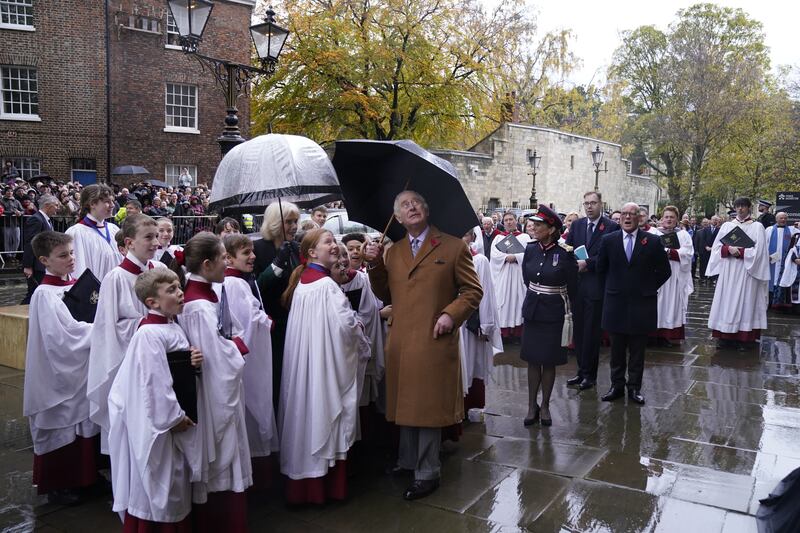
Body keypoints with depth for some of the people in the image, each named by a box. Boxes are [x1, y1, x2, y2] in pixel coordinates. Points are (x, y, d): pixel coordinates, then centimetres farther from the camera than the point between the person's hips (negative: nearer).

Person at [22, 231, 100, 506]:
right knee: (61, 427, 6)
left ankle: (82, 477, 30)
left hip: (82, 367, 7)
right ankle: (56, 485, 22)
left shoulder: (75, 285, 7)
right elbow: (65, 334, -25)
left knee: (83, 423, 15)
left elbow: (88, 320, 12)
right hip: (60, 371, -7)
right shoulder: (45, 294, -16)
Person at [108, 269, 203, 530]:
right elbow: (154, 382, -23)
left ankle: (178, 523, 33)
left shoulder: (172, 327, 4)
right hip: (155, 422, -9)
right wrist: (174, 418, -15)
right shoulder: (149, 334, -23)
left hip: (174, 416, 9)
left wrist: (194, 361, -8)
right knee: (155, 484, 7)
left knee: (176, 481, 19)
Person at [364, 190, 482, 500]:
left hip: (434, 342, -5)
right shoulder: (392, 252, 13)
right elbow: (385, 296, 12)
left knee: (428, 406, 2)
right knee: (404, 403, 16)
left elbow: (473, 291, 0)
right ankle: (408, 460, 35)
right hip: (400, 343, 5)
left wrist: (451, 314, -15)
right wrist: (375, 265, -1)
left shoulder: (453, 247, -1)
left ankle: (427, 474, 16)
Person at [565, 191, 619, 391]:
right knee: (578, 330, 10)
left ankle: (590, 374, 12)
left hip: (596, 286, -5)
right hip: (576, 284, 5)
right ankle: (581, 371, 21)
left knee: (591, 332, 1)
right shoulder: (576, 225, 11)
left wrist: (588, 263, -16)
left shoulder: (611, 227, -5)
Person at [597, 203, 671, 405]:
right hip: (616, 302, 1)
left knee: (637, 350, 7)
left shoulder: (653, 241, -3)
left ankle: (634, 388, 18)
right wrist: (613, 285, 9)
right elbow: (601, 267, 13)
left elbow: (664, 271, 5)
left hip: (641, 303, -1)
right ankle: (617, 386, 20)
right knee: (617, 349, 9)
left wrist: (648, 288, 4)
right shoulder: (608, 240, 1)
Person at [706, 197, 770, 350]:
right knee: (726, 302, 1)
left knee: (744, 302, -2)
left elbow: (758, 250, -6)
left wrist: (740, 252, -17)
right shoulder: (726, 225, 11)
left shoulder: (757, 227, 2)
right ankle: (725, 336, 5)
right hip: (727, 271, 3)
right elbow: (717, 246, 4)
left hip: (747, 271, -3)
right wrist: (729, 249, -15)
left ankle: (743, 338, 2)